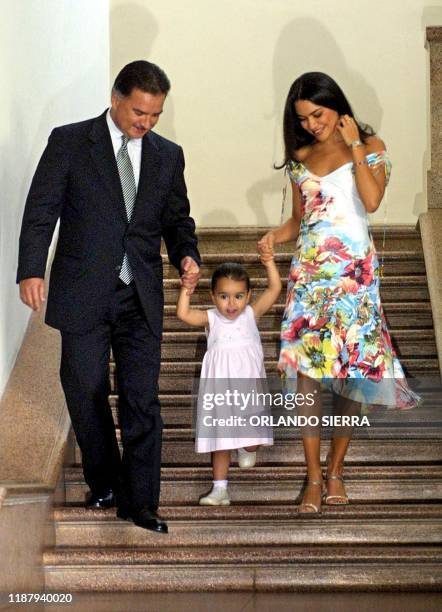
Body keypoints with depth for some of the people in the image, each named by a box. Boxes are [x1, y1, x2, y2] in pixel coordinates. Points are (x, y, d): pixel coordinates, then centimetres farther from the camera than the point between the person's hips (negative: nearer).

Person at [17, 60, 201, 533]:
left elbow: (177, 219, 17)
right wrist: (31, 271, -18)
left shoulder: (168, 155, 9)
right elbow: (41, 210, -6)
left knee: (142, 401, 0)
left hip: (141, 298, 2)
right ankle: (104, 485, 28)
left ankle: (139, 503, 8)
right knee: (85, 393, 7)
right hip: (84, 294, -2)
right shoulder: (69, 143, -2)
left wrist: (186, 255, -4)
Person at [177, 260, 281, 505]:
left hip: (248, 388, 0)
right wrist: (187, 287, -22)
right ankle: (220, 489, 17)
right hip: (220, 390, 0)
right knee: (220, 440, 8)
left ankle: (247, 448, 36)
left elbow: (274, 289, -6)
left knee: (253, 439, -1)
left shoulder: (251, 314, 0)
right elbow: (183, 313, -16)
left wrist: (269, 261, -13)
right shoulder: (211, 319, -2)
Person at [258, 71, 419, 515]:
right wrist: (275, 236, -3)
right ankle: (314, 477, 0)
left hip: (354, 270, -2)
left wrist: (355, 148, -12)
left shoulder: (370, 147, 1)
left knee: (350, 369, 0)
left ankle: (335, 469, 15)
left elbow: (372, 201, -16)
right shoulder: (300, 157, 11)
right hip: (309, 270, 3)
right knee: (306, 369, -6)